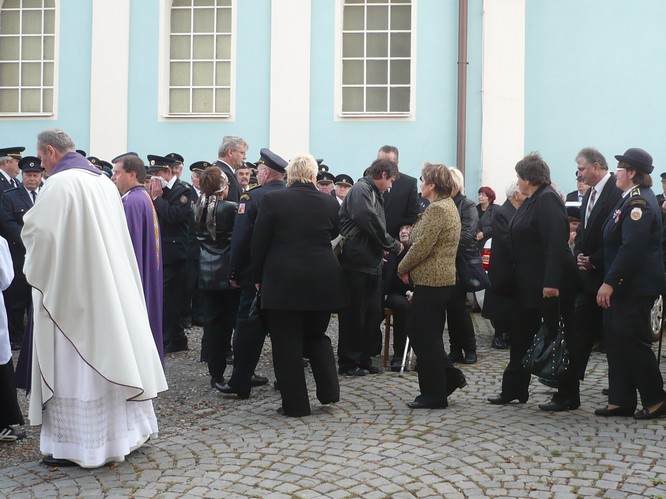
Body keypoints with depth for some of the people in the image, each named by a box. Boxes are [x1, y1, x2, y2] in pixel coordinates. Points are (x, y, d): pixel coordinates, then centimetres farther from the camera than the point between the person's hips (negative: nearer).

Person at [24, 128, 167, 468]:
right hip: (109, 285, 8)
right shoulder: (103, 181, 9)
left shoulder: (59, 183, -15)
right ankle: (125, 428, 24)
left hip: (71, 288, -8)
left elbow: (36, 230, -18)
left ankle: (76, 445, 6)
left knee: (73, 364, 0)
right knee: (107, 354, 15)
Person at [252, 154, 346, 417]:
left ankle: (295, 403, 10)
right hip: (322, 282, 3)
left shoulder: (273, 199, -7)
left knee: (286, 343, 5)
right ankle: (329, 390, 13)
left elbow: (259, 243, -4)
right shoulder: (329, 202, 0)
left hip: (283, 282, -3)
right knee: (316, 335, 21)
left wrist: (258, 277, 6)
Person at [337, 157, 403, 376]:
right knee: (354, 314, -1)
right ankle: (348, 362, 9)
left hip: (371, 263, 9)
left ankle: (363, 358, 21)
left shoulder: (375, 194, 18)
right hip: (356, 262, -9)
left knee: (372, 313, 11)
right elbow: (370, 222, -23)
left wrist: (386, 247, 8)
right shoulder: (360, 190, -13)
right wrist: (393, 245, -12)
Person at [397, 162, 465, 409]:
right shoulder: (448, 205, 15)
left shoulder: (437, 209, -18)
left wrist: (403, 268, -6)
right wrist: (410, 268, 11)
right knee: (423, 334, 17)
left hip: (430, 281, -10)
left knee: (425, 338, -1)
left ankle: (434, 396, 7)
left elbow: (421, 247, -21)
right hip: (442, 279, 10)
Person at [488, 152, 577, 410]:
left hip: (547, 285, -10)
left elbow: (556, 244, -25)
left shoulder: (548, 200, -17)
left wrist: (552, 282, -30)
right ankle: (513, 389, 25)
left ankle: (567, 397, 11)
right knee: (521, 336, 15)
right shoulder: (532, 201, 12)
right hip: (528, 283, 10)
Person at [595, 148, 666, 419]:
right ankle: (620, 401, 18)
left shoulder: (639, 202, -18)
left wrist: (609, 282, -25)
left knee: (633, 341, -2)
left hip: (635, 287, -10)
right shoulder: (631, 198, 13)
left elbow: (631, 247, -25)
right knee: (617, 341, 11)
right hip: (622, 285, 10)